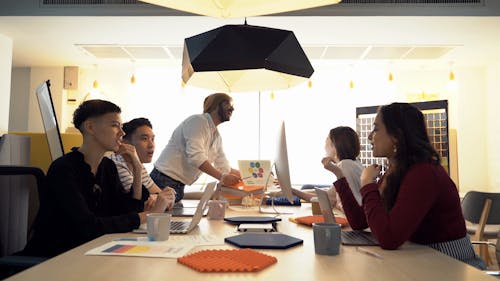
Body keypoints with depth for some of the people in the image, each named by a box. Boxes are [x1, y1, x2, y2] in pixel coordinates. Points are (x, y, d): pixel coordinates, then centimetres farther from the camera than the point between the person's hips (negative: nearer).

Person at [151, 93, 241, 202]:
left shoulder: (217, 136, 14)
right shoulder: (198, 120, -13)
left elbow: (224, 168, 20)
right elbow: (195, 156, -26)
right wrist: (222, 177, -31)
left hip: (179, 186, 9)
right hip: (164, 182, -9)